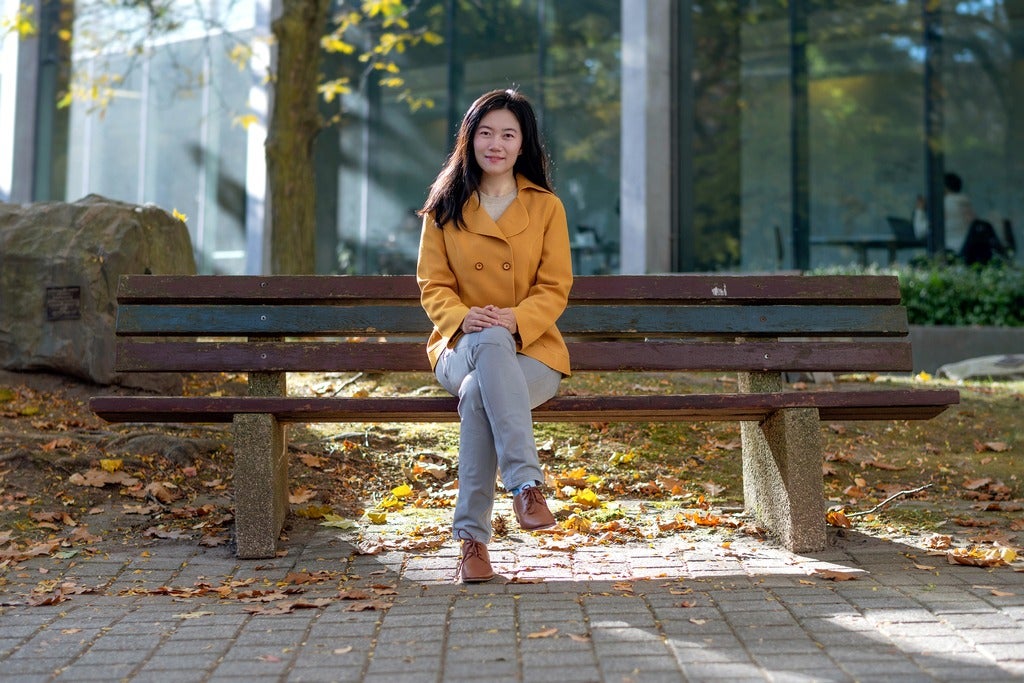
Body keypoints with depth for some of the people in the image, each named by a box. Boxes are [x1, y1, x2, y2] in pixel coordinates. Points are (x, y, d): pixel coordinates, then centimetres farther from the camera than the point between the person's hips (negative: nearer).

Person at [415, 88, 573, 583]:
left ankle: (472, 534, -32)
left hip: (531, 349, 0)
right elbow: (432, 284, 5)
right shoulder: (444, 208, 9)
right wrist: (464, 318, -18)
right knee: (491, 340, -39)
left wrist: (516, 319, -20)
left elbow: (555, 287, 2)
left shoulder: (547, 207, 7)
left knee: (478, 393, -36)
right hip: (461, 347, 1)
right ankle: (526, 483, -45)